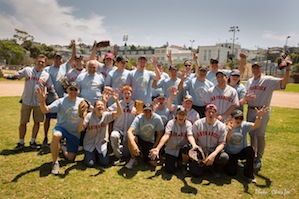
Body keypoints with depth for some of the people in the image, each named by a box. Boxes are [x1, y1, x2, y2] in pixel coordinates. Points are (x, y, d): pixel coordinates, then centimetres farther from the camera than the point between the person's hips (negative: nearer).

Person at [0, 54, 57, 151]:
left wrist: (57, 99, -7)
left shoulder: (46, 75, 1)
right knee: (23, 122, 7)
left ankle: (33, 141, 25)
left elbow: (51, 89, 3)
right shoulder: (27, 70, -1)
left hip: (39, 103, 1)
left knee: (37, 122, 9)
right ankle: (21, 142, 23)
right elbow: (14, 76, 1)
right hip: (26, 102, -1)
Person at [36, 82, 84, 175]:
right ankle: (55, 162, -20)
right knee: (56, 135, -41)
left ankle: (63, 148, 41)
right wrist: (42, 101, -44)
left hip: (75, 133, 3)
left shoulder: (82, 101, 0)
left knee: (71, 158, 4)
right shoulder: (61, 102, -11)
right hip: (62, 127, -3)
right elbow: (45, 110, -23)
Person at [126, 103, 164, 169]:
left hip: (150, 142, 2)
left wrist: (154, 147, -8)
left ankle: (145, 153, 28)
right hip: (139, 138, -1)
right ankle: (133, 159, -9)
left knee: (154, 163, -6)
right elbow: (129, 131, -36)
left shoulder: (157, 118, -21)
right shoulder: (139, 118, -24)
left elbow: (159, 134, -9)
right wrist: (134, 145, -52)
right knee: (131, 139, -36)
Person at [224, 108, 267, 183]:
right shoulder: (227, 127, -14)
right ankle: (233, 162, 20)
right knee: (232, 172, -19)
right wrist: (229, 131, -46)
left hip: (241, 152, 2)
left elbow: (255, 126, -31)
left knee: (250, 149, -31)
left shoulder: (244, 125, -10)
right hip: (230, 153, -2)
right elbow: (226, 141, -28)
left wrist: (258, 117, -51)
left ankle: (248, 174, -12)